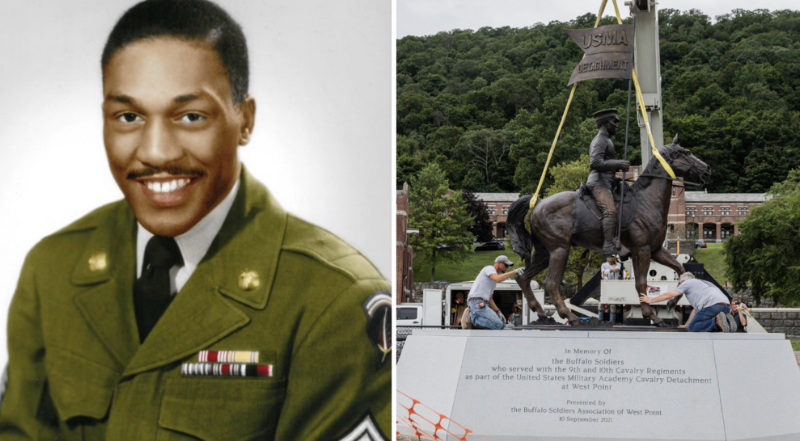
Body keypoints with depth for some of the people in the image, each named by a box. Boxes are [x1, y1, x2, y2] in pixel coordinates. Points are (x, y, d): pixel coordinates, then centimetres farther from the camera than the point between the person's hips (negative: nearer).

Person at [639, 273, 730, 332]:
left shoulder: (687, 282, 17)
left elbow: (668, 295, 19)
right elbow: (696, 309, 43)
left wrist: (650, 300, 30)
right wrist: (686, 325, 47)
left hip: (712, 304, -8)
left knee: (692, 328, 1)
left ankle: (716, 321, -20)